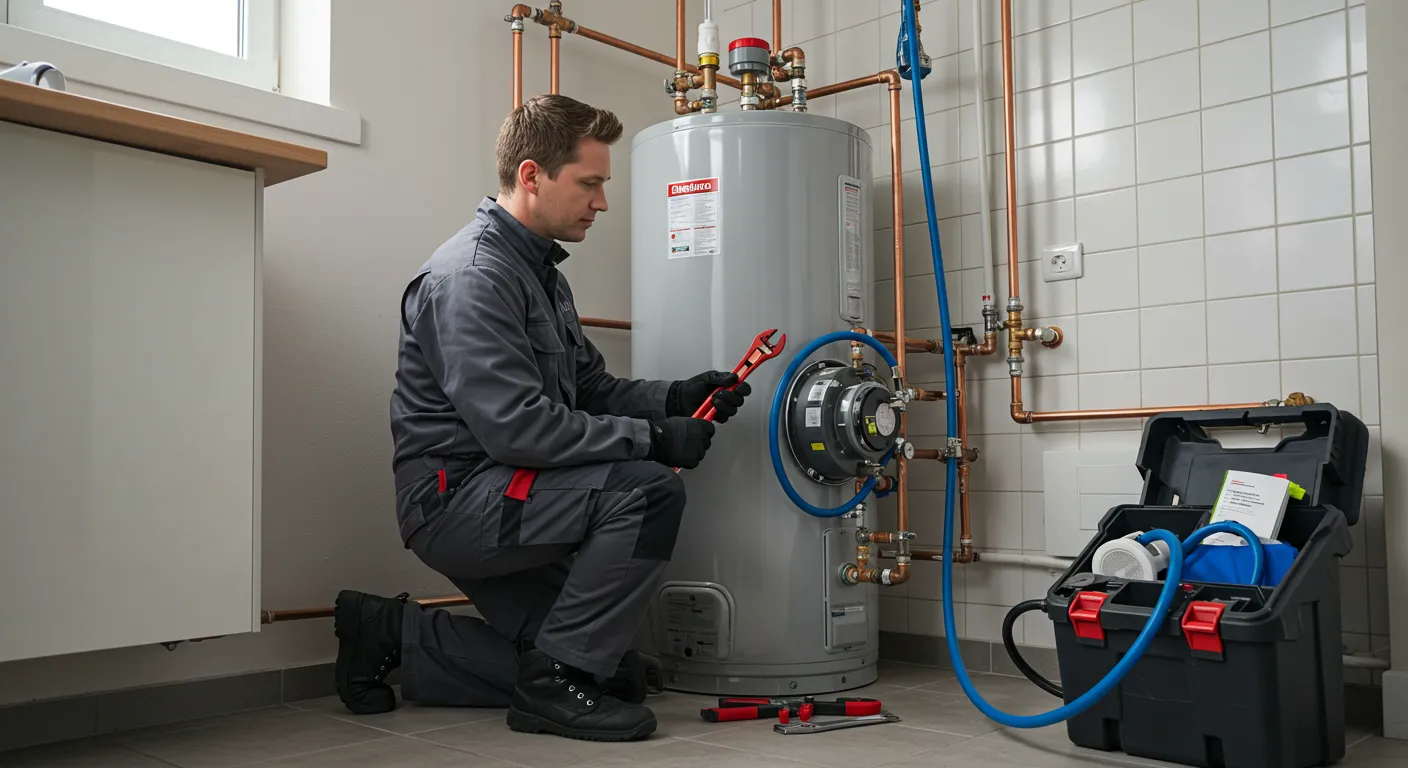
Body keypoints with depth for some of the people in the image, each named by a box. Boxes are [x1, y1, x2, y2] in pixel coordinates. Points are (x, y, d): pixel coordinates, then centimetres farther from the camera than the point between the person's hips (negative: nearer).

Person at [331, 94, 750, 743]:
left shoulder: (540, 270, 15)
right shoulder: (472, 274, -18)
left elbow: (591, 389, 16)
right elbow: (517, 427, -27)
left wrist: (676, 398, -1)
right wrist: (653, 438, -22)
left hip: (496, 506, 10)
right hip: (455, 496, -10)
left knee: (618, 673, 9)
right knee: (647, 491, -26)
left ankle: (396, 636, 17)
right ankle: (554, 686, -12)